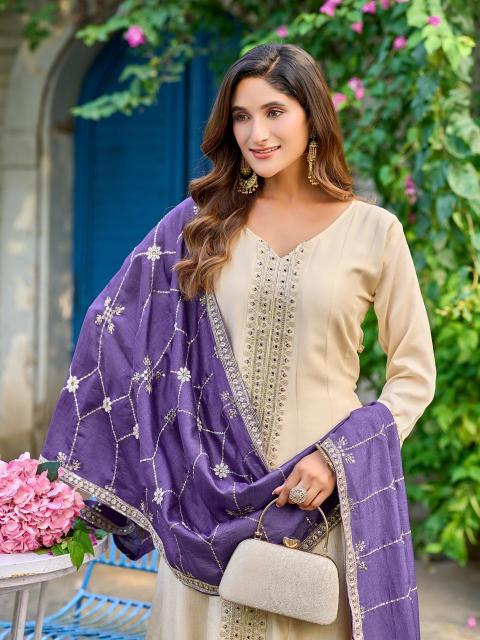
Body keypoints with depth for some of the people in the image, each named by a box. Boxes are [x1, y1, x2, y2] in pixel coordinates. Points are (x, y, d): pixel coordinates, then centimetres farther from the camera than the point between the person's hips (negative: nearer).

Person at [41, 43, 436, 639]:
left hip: (324, 493, -1)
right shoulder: (202, 222, 4)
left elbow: (414, 375, 2)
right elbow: (115, 326, 7)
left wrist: (338, 457, -11)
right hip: (210, 490, 2)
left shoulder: (374, 230, -2)